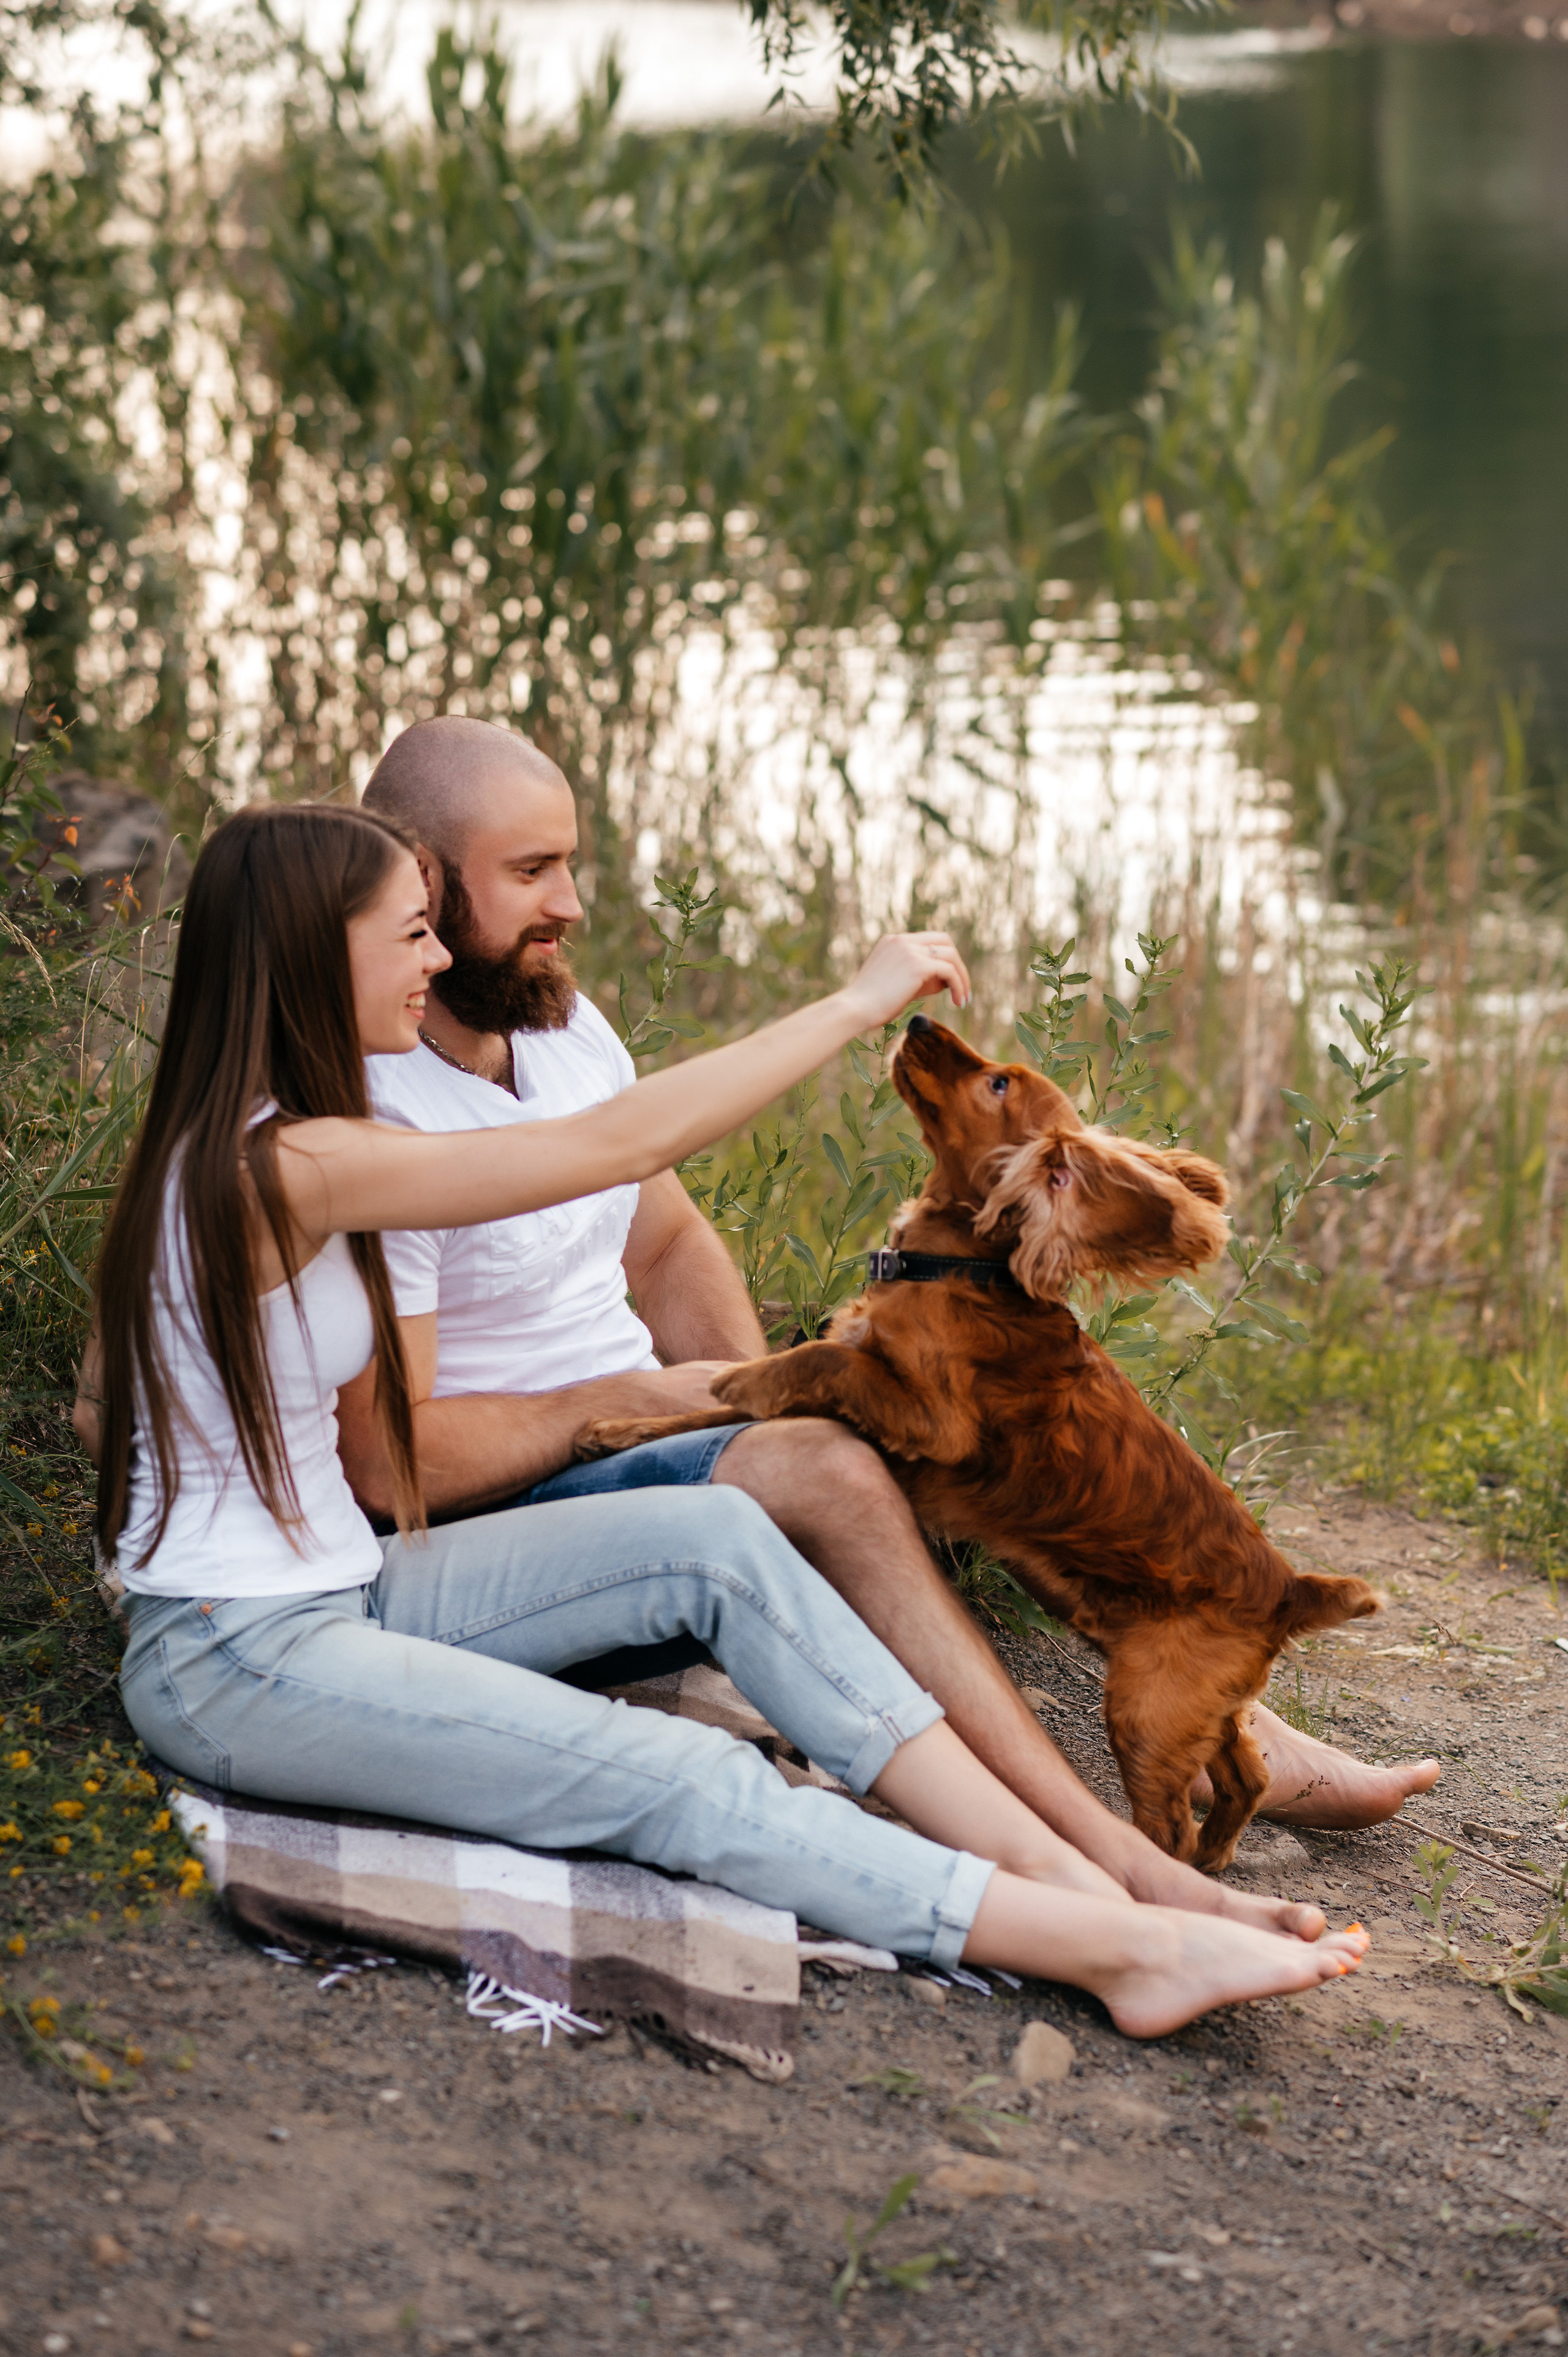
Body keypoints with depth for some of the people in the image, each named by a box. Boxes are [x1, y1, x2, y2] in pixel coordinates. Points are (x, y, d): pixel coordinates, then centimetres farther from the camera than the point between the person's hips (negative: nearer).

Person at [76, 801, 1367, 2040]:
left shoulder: (206, 1148, 8)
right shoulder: (291, 1165, -23)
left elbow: (98, 1406, 16)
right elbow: (623, 1143, -24)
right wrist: (857, 1002, -16)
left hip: (339, 1593, 10)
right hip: (232, 1667, -10)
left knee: (715, 1539, -6)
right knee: (677, 1782, -22)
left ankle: (1057, 1865, -11)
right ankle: (1120, 1954, -25)